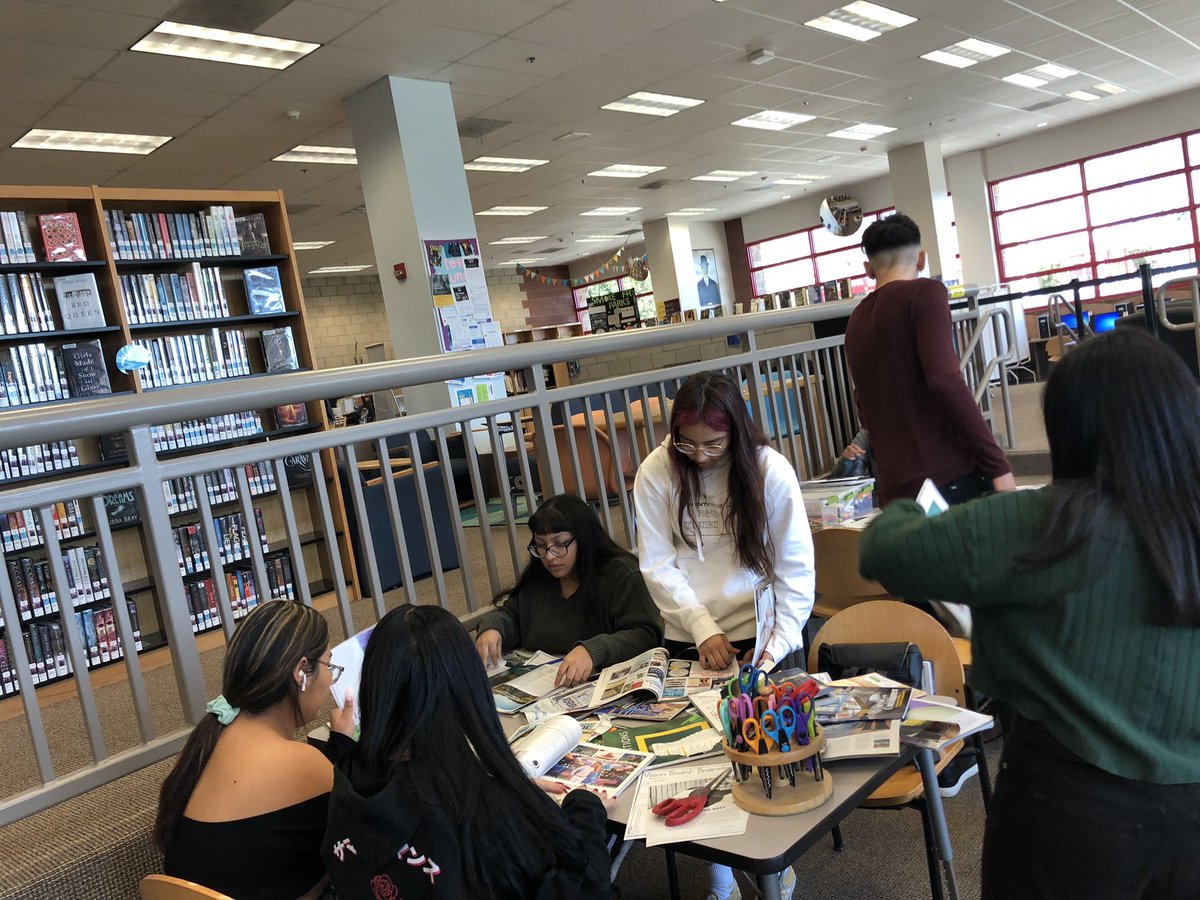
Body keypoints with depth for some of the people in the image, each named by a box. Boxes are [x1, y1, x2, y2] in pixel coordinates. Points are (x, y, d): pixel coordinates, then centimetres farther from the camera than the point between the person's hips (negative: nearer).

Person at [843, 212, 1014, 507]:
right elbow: (945, 380, -16)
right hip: (949, 476, -6)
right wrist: (998, 464, -14)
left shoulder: (855, 321, 16)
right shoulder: (925, 292, -2)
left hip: (894, 488, 6)